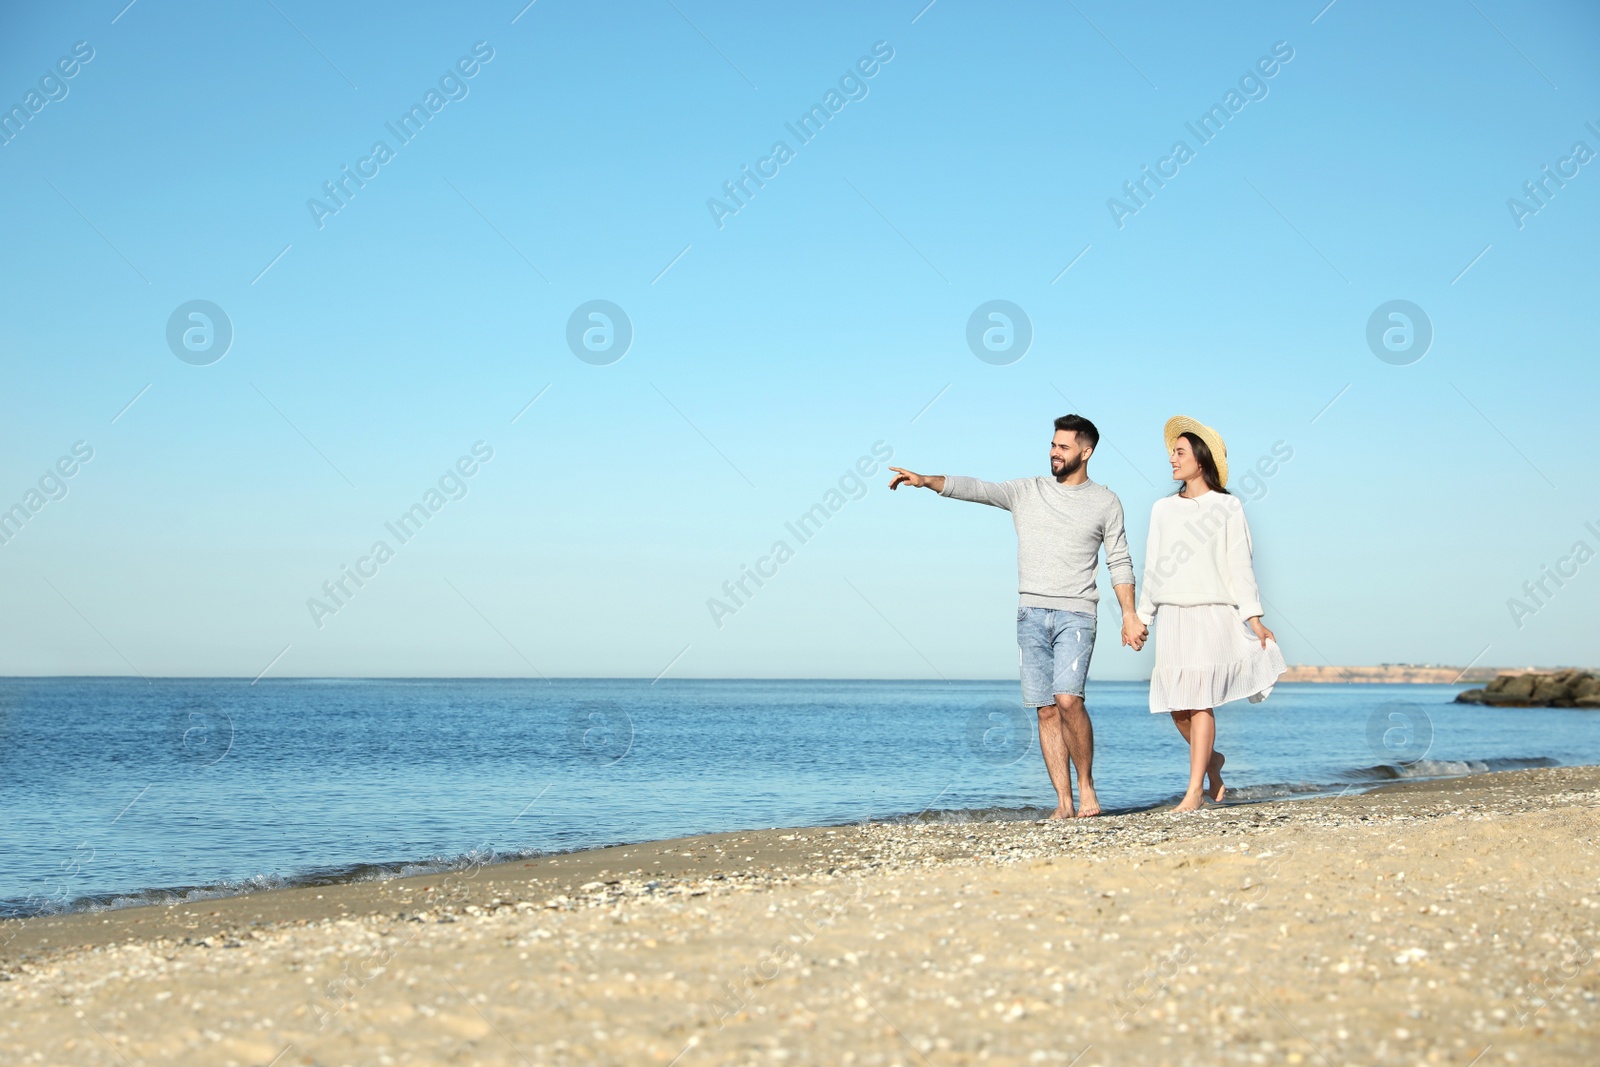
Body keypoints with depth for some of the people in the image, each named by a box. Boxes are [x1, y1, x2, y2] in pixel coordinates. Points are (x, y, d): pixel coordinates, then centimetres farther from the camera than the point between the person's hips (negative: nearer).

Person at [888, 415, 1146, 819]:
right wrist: (927, 480, -16)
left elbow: (1119, 562, 9)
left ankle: (1086, 786, -3)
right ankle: (1064, 803, 3)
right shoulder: (1026, 491, 10)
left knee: (1068, 698, -20)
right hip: (1031, 614, 3)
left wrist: (1129, 614, 1)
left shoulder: (1105, 502, 7)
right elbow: (977, 489, -2)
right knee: (1046, 710, 0)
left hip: (1076, 614, -3)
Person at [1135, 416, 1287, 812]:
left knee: (1200, 701, -9)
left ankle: (1195, 791, -5)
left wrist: (1253, 618, -6)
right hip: (1172, 616, 4)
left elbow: (1239, 564, -1)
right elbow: (1153, 568, 16)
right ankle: (1212, 760, 28)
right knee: (1176, 706, 2)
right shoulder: (1163, 509, 14)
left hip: (1212, 613, -4)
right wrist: (1141, 617, 13)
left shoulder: (1227, 506, 2)